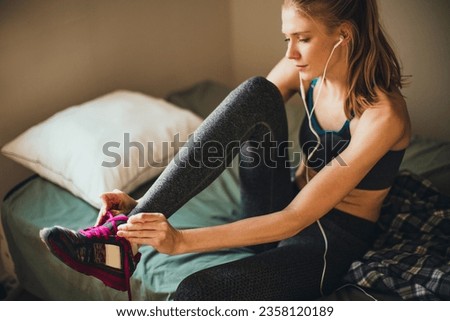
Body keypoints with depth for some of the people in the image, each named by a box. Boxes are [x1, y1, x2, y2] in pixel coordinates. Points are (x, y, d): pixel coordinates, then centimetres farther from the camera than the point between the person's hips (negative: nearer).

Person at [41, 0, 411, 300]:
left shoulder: (383, 114, -25)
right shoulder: (304, 71, -6)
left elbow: (296, 218, -28)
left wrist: (182, 241, -34)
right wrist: (145, 205, -17)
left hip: (331, 239, -6)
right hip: (285, 211, 6)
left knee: (197, 292, -36)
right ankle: (124, 233, -29)